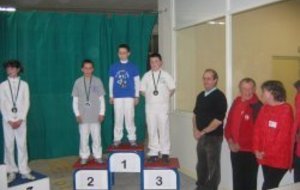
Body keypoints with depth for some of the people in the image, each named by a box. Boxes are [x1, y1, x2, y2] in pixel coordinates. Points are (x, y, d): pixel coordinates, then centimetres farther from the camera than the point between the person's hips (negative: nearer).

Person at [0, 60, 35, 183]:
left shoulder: (24, 85, 6)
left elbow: (26, 103, 1)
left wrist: (20, 119, -8)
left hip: (21, 120, 0)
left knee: (22, 145, 0)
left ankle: (24, 171, 5)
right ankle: (12, 172, 9)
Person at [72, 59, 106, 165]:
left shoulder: (97, 81, 1)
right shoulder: (78, 82, 2)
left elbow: (101, 99, 3)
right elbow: (75, 100, 5)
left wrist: (102, 113, -1)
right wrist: (77, 114, -1)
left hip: (95, 115, 0)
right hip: (83, 116, 0)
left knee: (96, 137, 4)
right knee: (84, 137, 4)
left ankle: (98, 156, 16)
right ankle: (84, 156, 16)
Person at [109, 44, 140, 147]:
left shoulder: (133, 67, 3)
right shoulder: (113, 67, 7)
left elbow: (137, 82, 5)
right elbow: (111, 82, 11)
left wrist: (137, 96, 1)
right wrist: (111, 96, 7)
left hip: (129, 96, -1)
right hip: (117, 97, 1)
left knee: (130, 118, 0)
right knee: (118, 119, 4)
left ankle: (132, 138, 8)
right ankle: (117, 139, 12)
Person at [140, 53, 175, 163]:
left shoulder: (166, 75, 0)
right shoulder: (146, 76, 4)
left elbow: (172, 89, 5)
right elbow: (142, 90, 9)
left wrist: (166, 97, 6)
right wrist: (150, 97, 4)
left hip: (163, 106, -1)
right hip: (150, 105, 2)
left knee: (164, 129, 0)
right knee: (152, 130, 4)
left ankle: (165, 152, 10)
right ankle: (153, 153, 13)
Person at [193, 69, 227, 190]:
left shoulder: (219, 97, -12)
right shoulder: (200, 96, 10)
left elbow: (218, 120, -18)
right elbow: (196, 114, 18)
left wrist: (203, 132, -14)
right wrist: (195, 130, 2)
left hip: (214, 137, -7)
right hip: (201, 136, 7)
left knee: (213, 166, 4)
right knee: (201, 164, 17)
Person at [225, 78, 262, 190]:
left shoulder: (257, 106, -13)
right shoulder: (236, 103, 6)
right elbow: (229, 123, 11)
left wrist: (241, 144, -11)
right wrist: (230, 140, -1)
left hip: (250, 151, -6)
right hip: (235, 150, 6)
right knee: (237, 180, 18)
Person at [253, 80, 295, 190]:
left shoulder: (286, 110, -11)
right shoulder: (264, 108, 10)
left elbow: (283, 136, -16)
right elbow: (257, 129, 8)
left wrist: (268, 153, -14)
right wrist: (256, 149, -2)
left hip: (279, 159, -6)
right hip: (265, 157, 6)